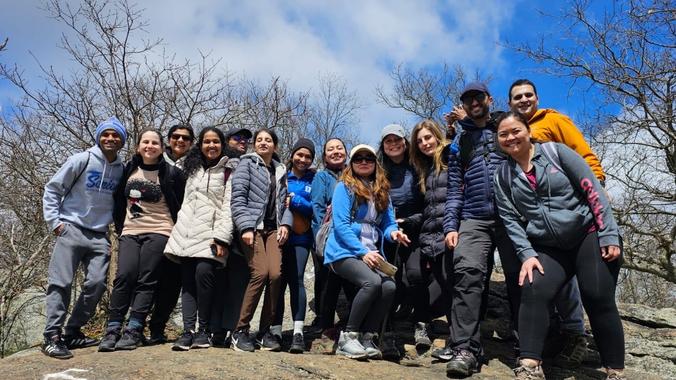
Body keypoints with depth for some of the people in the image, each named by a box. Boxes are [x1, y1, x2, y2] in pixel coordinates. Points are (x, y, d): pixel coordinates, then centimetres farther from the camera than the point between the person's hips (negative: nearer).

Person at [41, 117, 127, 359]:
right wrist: (54, 221, -5)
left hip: (100, 236, 3)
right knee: (61, 283, -7)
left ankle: (72, 332, 10)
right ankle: (52, 336, -1)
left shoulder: (122, 170, 6)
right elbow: (52, 188, 0)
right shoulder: (81, 160, -4)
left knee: (96, 284, -5)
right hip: (71, 230, -3)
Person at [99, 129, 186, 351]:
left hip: (158, 232, -3)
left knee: (146, 280, -7)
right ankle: (113, 330, -5)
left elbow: (180, 206, 4)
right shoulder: (129, 170, 12)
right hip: (130, 233, 3)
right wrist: (119, 228, 15)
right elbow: (119, 202, 20)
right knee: (124, 276, -10)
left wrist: (176, 232, 1)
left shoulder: (172, 173, 1)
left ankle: (134, 330, -6)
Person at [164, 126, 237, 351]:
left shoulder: (227, 172, 6)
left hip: (210, 232, -4)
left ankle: (204, 330, -9)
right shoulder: (192, 168, 22)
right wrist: (178, 230, 17)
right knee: (188, 280, -4)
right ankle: (188, 331, -4)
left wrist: (222, 237, -14)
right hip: (186, 232, 5)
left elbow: (228, 206, -4)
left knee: (203, 272, -20)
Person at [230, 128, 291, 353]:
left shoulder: (280, 171, 20)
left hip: (273, 228, 4)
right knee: (260, 273, -19)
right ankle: (241, 330, -6)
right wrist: (245, 227, -14)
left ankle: (265, 330, 1)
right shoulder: (247, 163, 5)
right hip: (252, 227, -4)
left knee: (276, 274, -13)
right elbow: (238, 197, -5)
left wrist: (285, 224, 0)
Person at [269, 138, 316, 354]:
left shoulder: (314, 179, 9)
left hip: (301, 237, -1)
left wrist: (295, 201, -13)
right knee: (279, 280, 0)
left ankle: (298, 332, -10)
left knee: (296, 279, -11)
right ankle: (275, 330, 5)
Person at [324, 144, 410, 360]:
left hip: (371, 253, 5)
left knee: (390, 286, -22)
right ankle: (347, 338, -15)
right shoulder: (344, 187, 0)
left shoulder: (381, 191, 18)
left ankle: (367, 338, -6)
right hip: (344, 252, -5)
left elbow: (388, 223, 15)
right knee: (372, 282, -30)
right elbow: (340, 225, -10)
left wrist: (393, 232, -10)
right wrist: (362, 252, -18)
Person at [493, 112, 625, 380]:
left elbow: (592, 189, -4)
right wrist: (527, 254, -11)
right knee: (533, 291, -21)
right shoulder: (502, 177, 8)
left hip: (590, 236, -2)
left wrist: (609, 234, -10)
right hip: (548, 248, 2)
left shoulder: (555, 152, -1)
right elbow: (510, 219, 3)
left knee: (598, 299, -10)